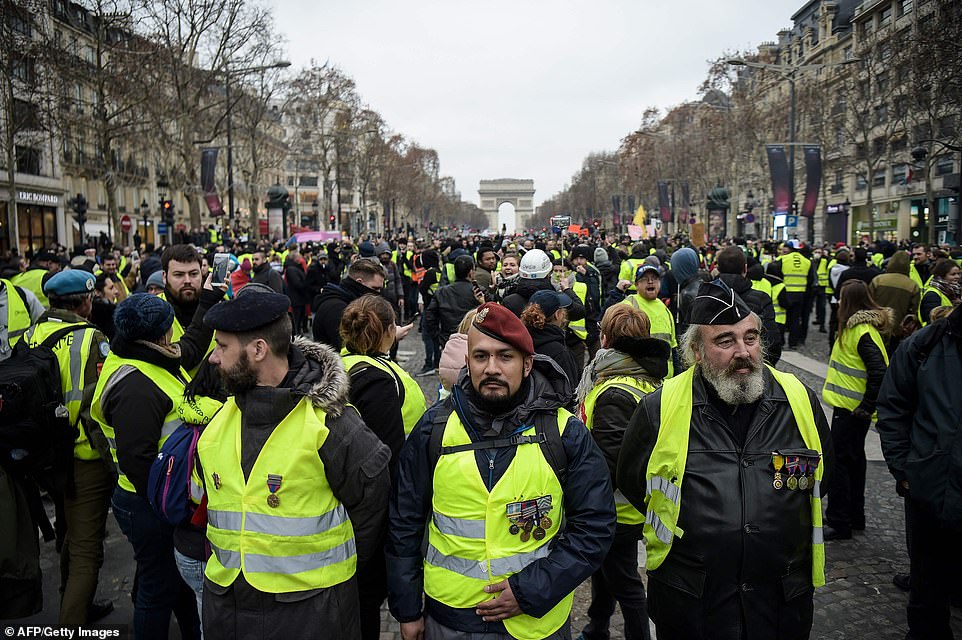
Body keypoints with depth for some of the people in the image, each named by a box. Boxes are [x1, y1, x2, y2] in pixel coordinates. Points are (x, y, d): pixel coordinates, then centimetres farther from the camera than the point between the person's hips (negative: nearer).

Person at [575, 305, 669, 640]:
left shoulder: (614, 393, -28)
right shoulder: (648, 380, 1)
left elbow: (608, 463, -30)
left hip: (615, 510, -10)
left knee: (624, 583, 9)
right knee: (603, 570, 27)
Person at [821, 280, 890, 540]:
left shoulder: (863, 332, -21)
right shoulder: (855, 327, 10)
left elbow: (879, 372, -28)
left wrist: (867, 406, -21)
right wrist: (864, 405, 17)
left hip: (852, 409, -10)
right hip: (848, 405, 10)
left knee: (838, 460, -4)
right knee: (853, 458, 18)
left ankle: (839, 523, 3)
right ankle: (855, 516, 31)